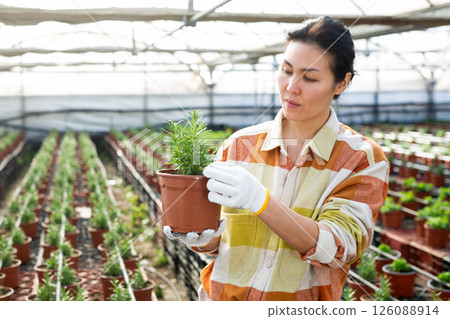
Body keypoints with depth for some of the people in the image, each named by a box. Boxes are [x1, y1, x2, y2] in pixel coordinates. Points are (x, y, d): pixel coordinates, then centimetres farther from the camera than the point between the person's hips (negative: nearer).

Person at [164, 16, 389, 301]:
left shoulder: (363, 160, -10)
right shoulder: (240, 145, -4)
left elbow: (338, 248, -22)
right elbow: (218, 237, 2)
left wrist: (260, 200, -34)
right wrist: (203, 237, -21)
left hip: (303, 299, -1)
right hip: (224, 296, 2)